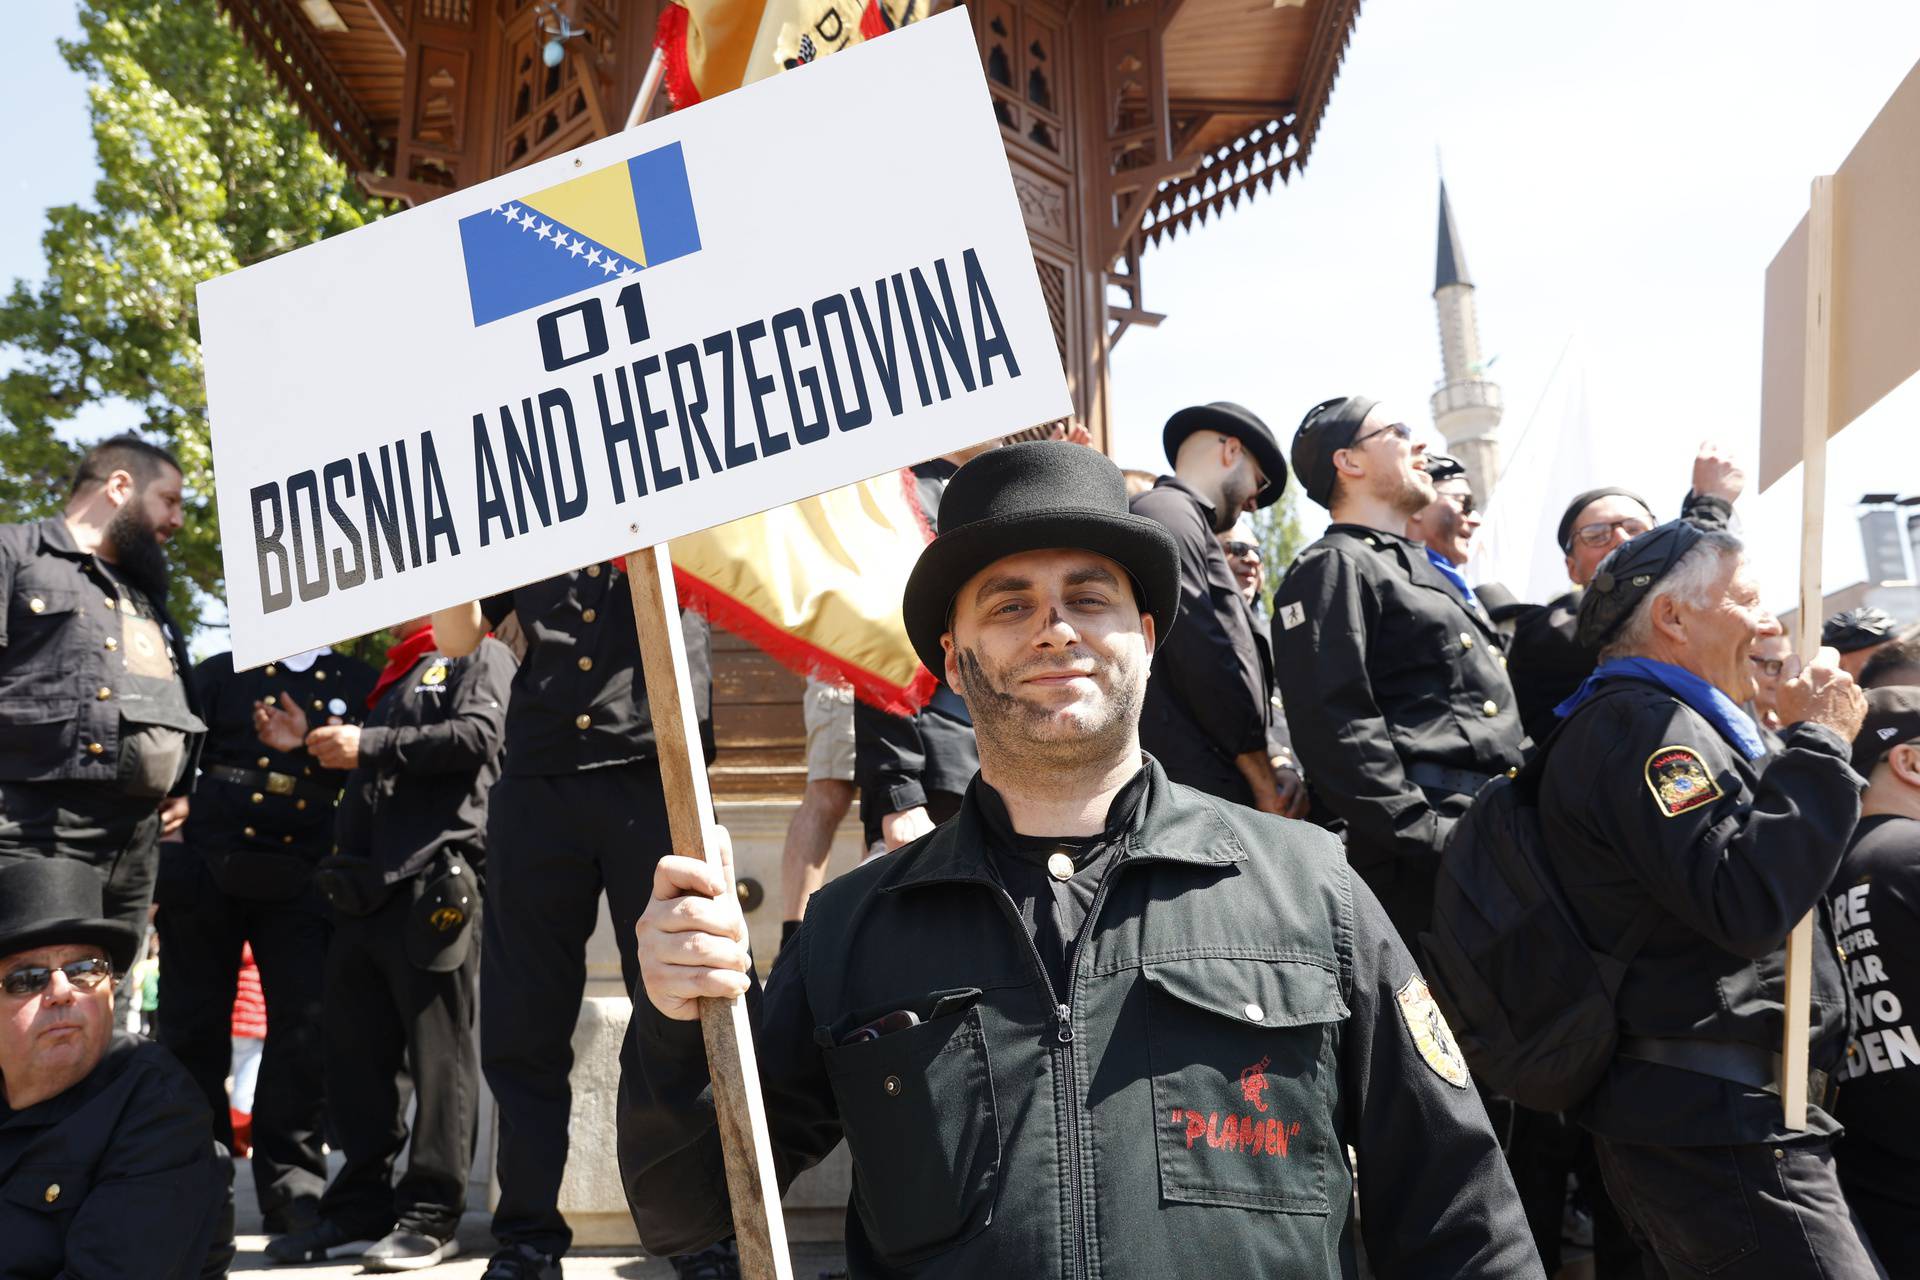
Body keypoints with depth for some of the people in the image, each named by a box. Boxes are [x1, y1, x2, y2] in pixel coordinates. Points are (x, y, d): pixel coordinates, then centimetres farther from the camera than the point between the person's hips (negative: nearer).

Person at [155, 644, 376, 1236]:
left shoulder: (359, 683, 11)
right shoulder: (220, 673, 11)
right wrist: (155, 863, -1)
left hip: (301, 880, 0)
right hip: (208, 871, 1)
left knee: (307, 1026, -7)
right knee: (193, 1026, 6)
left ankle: (292, 1186, 4)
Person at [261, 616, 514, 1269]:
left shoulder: (478, 655, 5)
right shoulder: (395, 677, 29)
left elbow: (476, 736, -13)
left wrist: (369, 745, -10)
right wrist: (315, 742, 19)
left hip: (433, 880, -8)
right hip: (365, 886, 8)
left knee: (437, 1051, -4)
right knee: (355, 1052, 8)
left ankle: (430, 1216, 2)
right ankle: (361, 1209, 17)